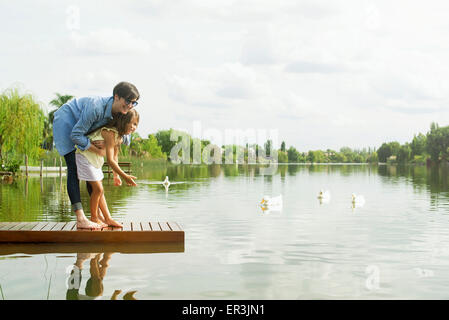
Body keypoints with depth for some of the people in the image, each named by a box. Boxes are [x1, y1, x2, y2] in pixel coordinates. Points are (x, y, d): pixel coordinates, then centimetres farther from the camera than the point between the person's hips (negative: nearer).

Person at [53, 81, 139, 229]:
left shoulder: (119, 113, -17)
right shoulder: (96, 107, -38)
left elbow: (125, 139, -6)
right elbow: (76, 135, -32)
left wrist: (107, 143, -24)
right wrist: (98, 151, -24)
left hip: (81, 126, 8)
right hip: (65, 120, -8)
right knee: (74, 169, -16)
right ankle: (80, 219, -21)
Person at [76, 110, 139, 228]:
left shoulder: (119, 135, -1)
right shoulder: (110, 133, -31)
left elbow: (115, 157, 11)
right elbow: (110, 160, -34)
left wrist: (116, 175, 12)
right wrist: (125, 176, -32)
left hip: (96, 159, 10)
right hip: (85, 155, -10)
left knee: (99, 190, 12)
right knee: (97, 189, -8)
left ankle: (108, 219, 17)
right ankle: (94, 218, 8)